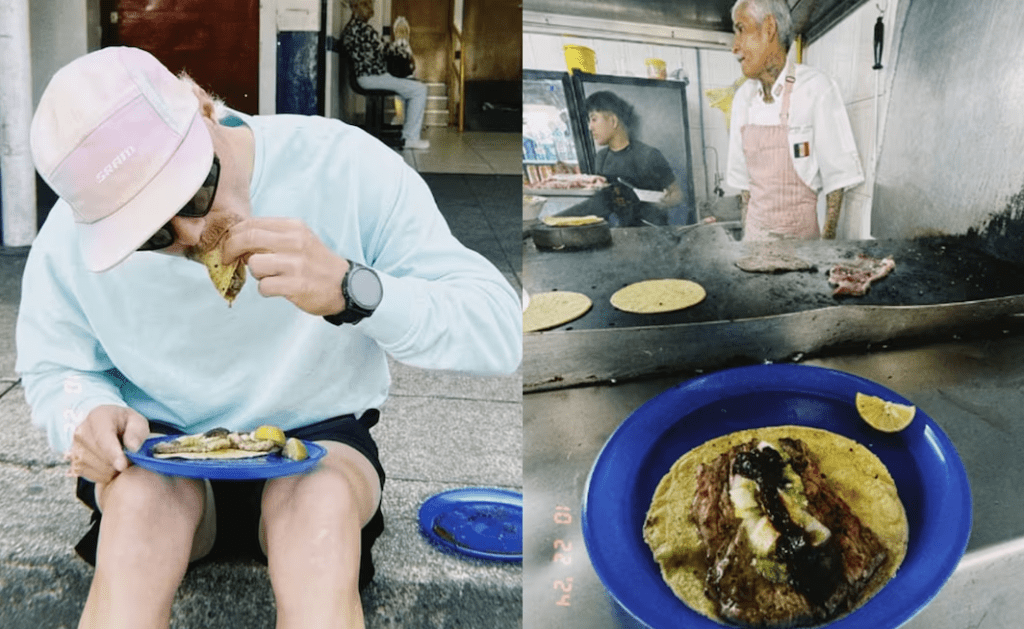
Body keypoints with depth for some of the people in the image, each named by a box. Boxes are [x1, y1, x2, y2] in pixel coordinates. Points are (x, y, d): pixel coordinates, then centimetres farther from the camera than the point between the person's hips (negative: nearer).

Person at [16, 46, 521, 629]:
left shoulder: (345, 166, -20)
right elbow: (52, 370, 7)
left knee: (325, 501, -36)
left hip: (320, 438, -1)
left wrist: (351, 288, -38)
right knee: (141, 496, -33)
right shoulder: (72, 236, -10)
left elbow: (500, 331, -21)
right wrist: (91, 416, -18)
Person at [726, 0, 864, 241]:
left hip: (801, 233, -4)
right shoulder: (743, 97, 5)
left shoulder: (816, 88, -11)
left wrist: (827, 243, -11)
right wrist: (745, 232, 8)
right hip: (755, 232, 5)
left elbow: (837, 175, -10)